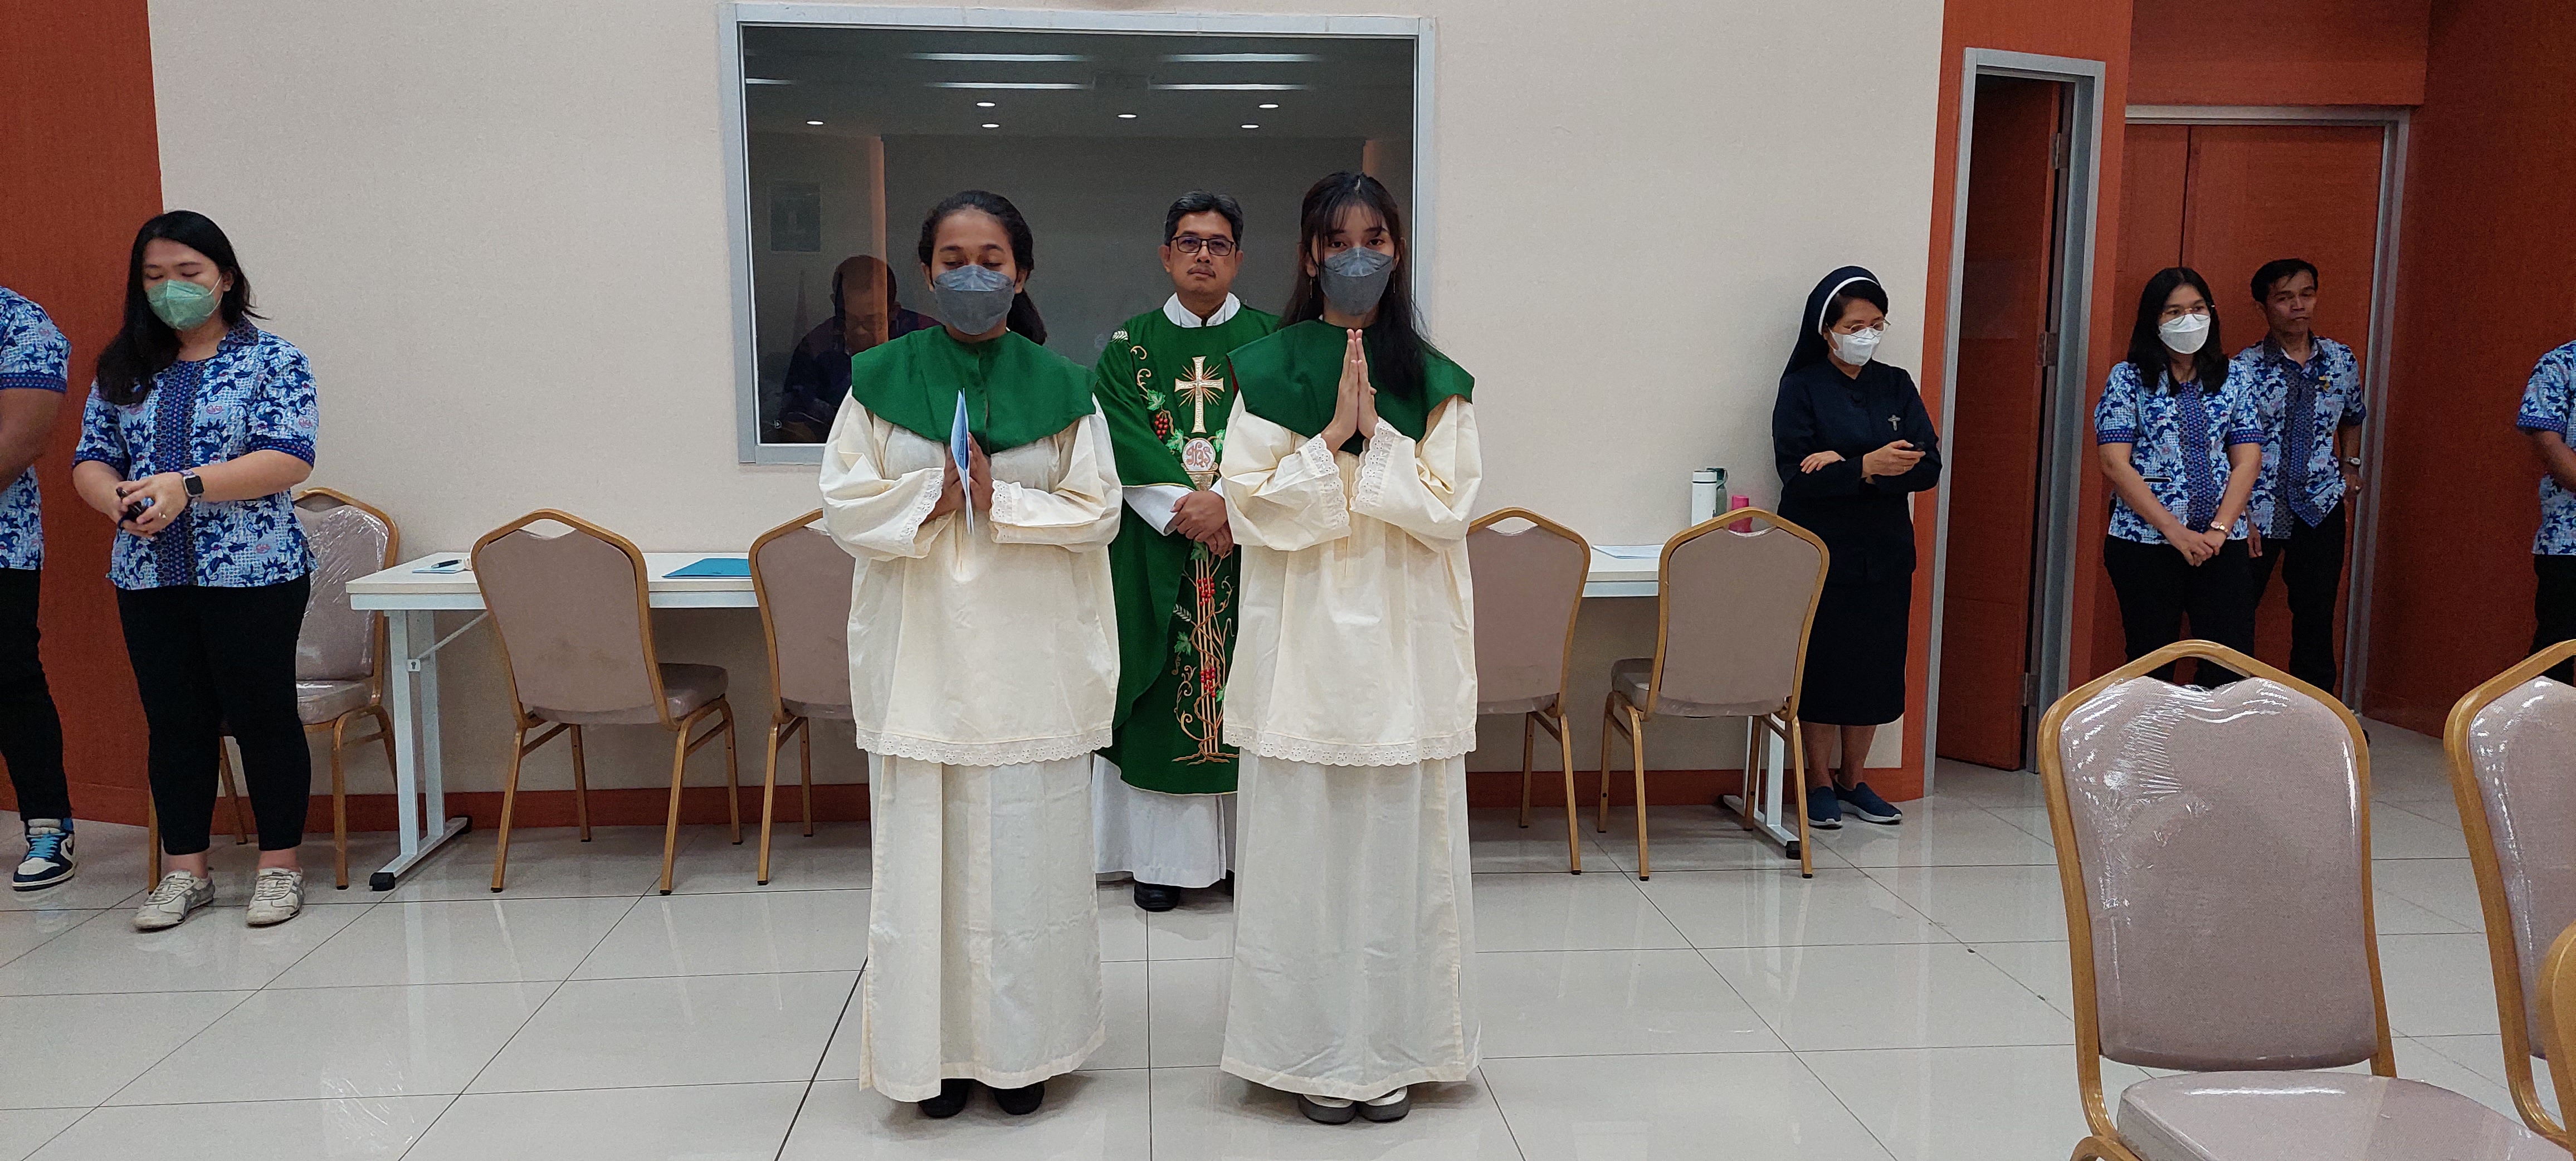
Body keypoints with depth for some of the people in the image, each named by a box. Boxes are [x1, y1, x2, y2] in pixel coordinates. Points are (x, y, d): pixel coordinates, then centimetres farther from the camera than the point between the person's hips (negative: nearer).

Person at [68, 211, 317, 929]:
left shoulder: (271, 360, -2)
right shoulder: (123, 370, 12)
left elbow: (289, 460, -13)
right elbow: (90, 461, 9)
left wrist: (188, 484, -24)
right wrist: (120, 501, -13)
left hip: (253, 574, -4)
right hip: (148, 579, 5)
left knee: (262, 716, 1)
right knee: (175, 723, 10)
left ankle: (280, 867, 12)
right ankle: (185, 872, 20)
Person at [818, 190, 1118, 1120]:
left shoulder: (1060, 387, 3)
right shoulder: (882, 378, 4)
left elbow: (1098, 511, 0)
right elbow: (843, 502, 2)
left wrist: (999, 501, -13)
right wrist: (929, 495, -14)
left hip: (1028, 657, 0)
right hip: (918, 650, 0)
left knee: (1026, 851, 3)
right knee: (922, 850, 3)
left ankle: (1021, 1047, 18)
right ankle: (936, 1047, 17)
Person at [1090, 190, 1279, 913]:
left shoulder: (1270, 341, 6)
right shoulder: (1129, 347, 8)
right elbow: (1120, 437, -5)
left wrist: (1227, 500, -19)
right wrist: (1186, 505, -17)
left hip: (1248, 543, 0)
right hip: (1154, 550, 0)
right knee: (1159, 693, 1)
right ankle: (1164, 856, 10)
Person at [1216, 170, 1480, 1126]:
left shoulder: (1434, 382, 6)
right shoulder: (1266, 371, 3)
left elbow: (1448, 507, -4)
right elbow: (1251, 503, -6)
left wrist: (1375, 434, -13)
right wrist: (1333, 435, -14)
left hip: (1405, 640, 1)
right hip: (1302, 640, -1)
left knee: (1397, 839, 5)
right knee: (1302, 839, 3)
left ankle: (1391, 1048, 19)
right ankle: (1312, 1050, 16)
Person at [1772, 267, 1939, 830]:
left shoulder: (1896, 386, 8)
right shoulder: (1801, 388, -3)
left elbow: (1928, 466, -4)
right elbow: (1797, 475, -14)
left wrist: (1846, 465, -16)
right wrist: (1868, 467, -27)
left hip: (1885, 553, 4)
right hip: (1821, 551, -4)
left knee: (1876, 666, 8)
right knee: (1822, 666, 0)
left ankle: (1853, 779, 22)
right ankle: (1819, 783, 14)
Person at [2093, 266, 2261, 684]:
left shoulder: (2230, 380, 11)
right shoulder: (2129, 378, 0)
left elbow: (2248, 461, 6)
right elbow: (2115, 464, -8)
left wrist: (2219, 530, -8)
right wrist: (2176, 532, -13)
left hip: (2222, 544, 3)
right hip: (2146, 544, -3)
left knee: (2234, 669, -2)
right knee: (2151, 670, 4)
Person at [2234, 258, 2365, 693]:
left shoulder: (2340, 360, 5)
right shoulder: (2244, 368, -8)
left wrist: (2351, 464, 12)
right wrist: (2241, 515, -15)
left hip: (2320, 507, 4)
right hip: (2257, 508, -3)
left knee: (2317, 616, 10)